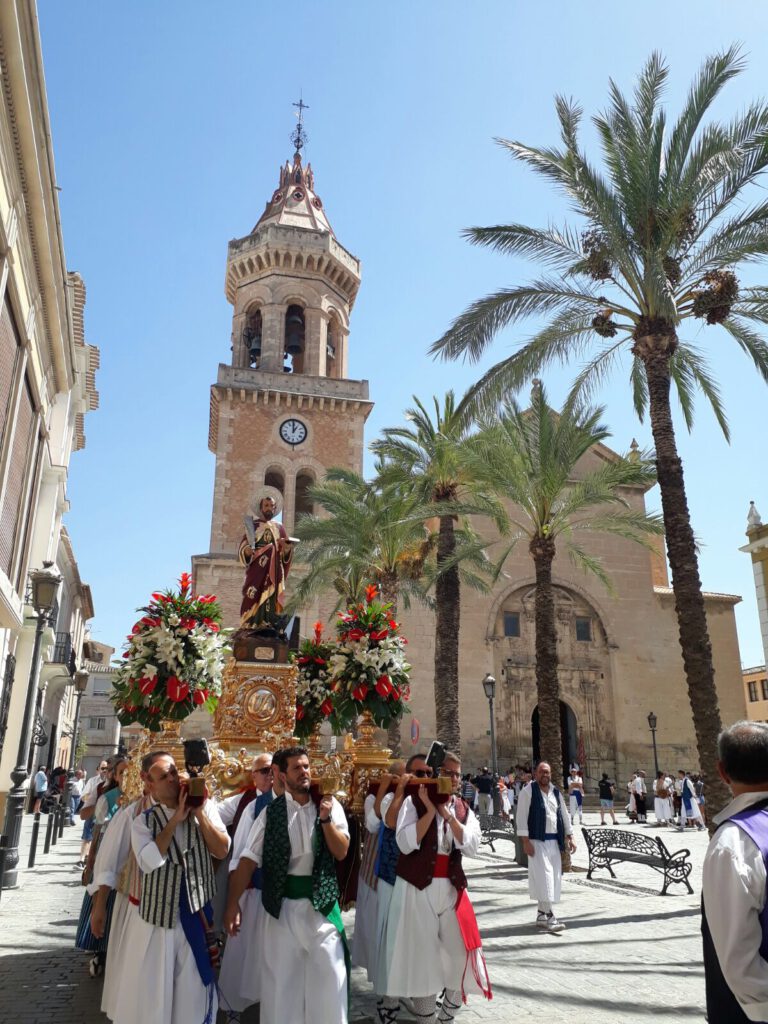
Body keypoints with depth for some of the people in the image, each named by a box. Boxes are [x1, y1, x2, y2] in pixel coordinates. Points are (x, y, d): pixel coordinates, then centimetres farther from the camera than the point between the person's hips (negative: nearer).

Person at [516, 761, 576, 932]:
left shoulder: (556, 792, 10)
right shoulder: (528, 791, -8)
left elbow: (564, 814, 16)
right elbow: (522, 816, -11)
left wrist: (569, 837, 11)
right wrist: (525, 841, -15)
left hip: (554, 840, 6)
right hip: (537, 840, -6)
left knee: (553, 875, 9)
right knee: (544, 875, -10)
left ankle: (542, 913, 20)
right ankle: (548, 915, -7)